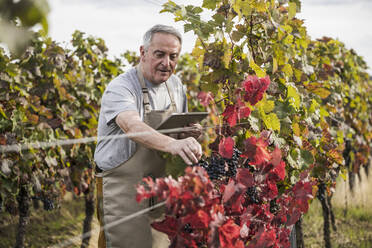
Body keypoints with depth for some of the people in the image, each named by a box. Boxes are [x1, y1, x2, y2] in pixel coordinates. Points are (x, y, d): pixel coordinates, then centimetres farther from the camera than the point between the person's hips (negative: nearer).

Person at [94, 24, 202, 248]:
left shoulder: (175, 84, 8)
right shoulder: (120, 88, -15)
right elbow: (133, 127, -35)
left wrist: (190, 134, -4)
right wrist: (172, 144, -52)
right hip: (123, 193, -6)